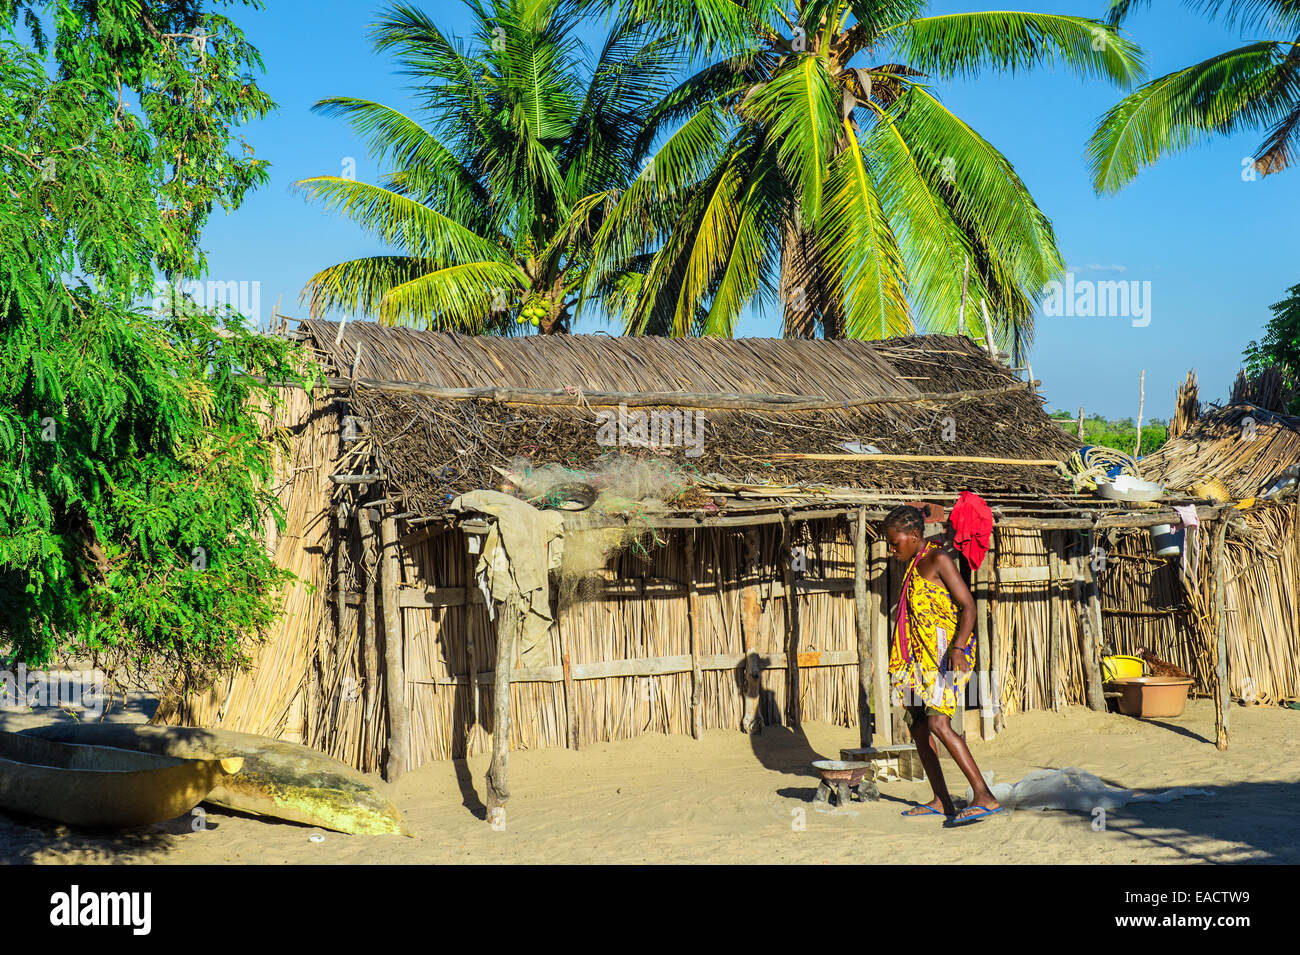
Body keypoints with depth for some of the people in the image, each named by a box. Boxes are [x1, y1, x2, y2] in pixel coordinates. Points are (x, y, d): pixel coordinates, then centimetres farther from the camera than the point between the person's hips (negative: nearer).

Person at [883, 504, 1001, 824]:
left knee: (938, 722, -21)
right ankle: (941, 801, 15)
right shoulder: (915, 565, 17)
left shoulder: (938, 560, -9)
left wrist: (957, 647, -28)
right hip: (922, 655, 10)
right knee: (918, 726, 8)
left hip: (945, 653, -10)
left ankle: (984, 796, -22)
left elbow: (968, 606, -15)